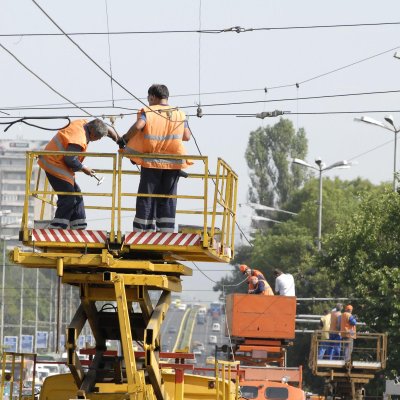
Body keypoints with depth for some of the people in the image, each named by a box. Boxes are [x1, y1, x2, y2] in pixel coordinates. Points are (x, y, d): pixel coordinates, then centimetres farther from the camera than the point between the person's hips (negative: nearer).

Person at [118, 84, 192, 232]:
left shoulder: (147, 112, -4)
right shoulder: (180, 114, 6)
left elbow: (138, 125, -23)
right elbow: (186, 136, 2)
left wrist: (125, 139, -10)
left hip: (151, 163, -2)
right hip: (173, 163, 2)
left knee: (146, 198, 5)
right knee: (167, 199, 9)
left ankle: (141, 231, 4)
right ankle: (166, 231, 5)